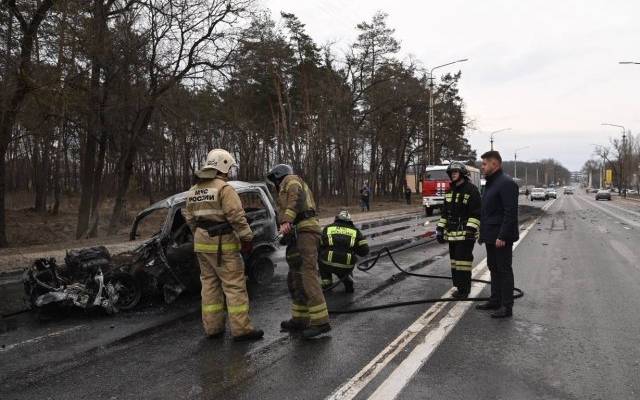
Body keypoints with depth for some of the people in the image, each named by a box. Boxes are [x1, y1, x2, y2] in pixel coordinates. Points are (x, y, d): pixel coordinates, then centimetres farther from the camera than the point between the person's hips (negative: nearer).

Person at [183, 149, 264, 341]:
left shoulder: (193, 190, 13)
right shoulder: (224, 188, -13)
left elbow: (189, 217, 17)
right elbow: (236, 216, -19)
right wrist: (247, 238, -12)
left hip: (201, 243, 8)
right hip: (222, 244, -8)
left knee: (210, 284, 14)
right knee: (234, 285, -4)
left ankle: (212, 327, 19)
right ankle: (241, 329, -3)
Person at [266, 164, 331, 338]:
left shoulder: (291, 180, 5)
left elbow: (296, 197, -17)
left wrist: (286, 221, -29)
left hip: (304, 231, -10)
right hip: (299, 234, 10)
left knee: (307, 276, -16)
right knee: (295, 279, 12)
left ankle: (320, 321, -18)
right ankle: (300, 319, 18)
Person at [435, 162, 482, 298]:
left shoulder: (471, 190, -8)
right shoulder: (450, 191, 15)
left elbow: (476, 213, -13)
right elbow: (445, 212, 20)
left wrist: (471, 229, -20)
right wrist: (440, 228, 15)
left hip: (465, 234, -7)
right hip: (452, 233, 7)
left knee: (463, 260, -7)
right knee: (454, 260, 11)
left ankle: (464, 289, 1)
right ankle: (458, 286, 20)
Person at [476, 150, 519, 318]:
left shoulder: (506, 183, -16)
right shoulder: (491, 182, 15)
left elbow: (511, 213, -22)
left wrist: (502, 236, -25)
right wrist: (483, 232, 17)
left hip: (501, 237, -10)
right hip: (491, 236, 10)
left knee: (504, 270, -2)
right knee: (494, 268, 16)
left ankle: (507, 307, 6)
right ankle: (495, 300, 28)